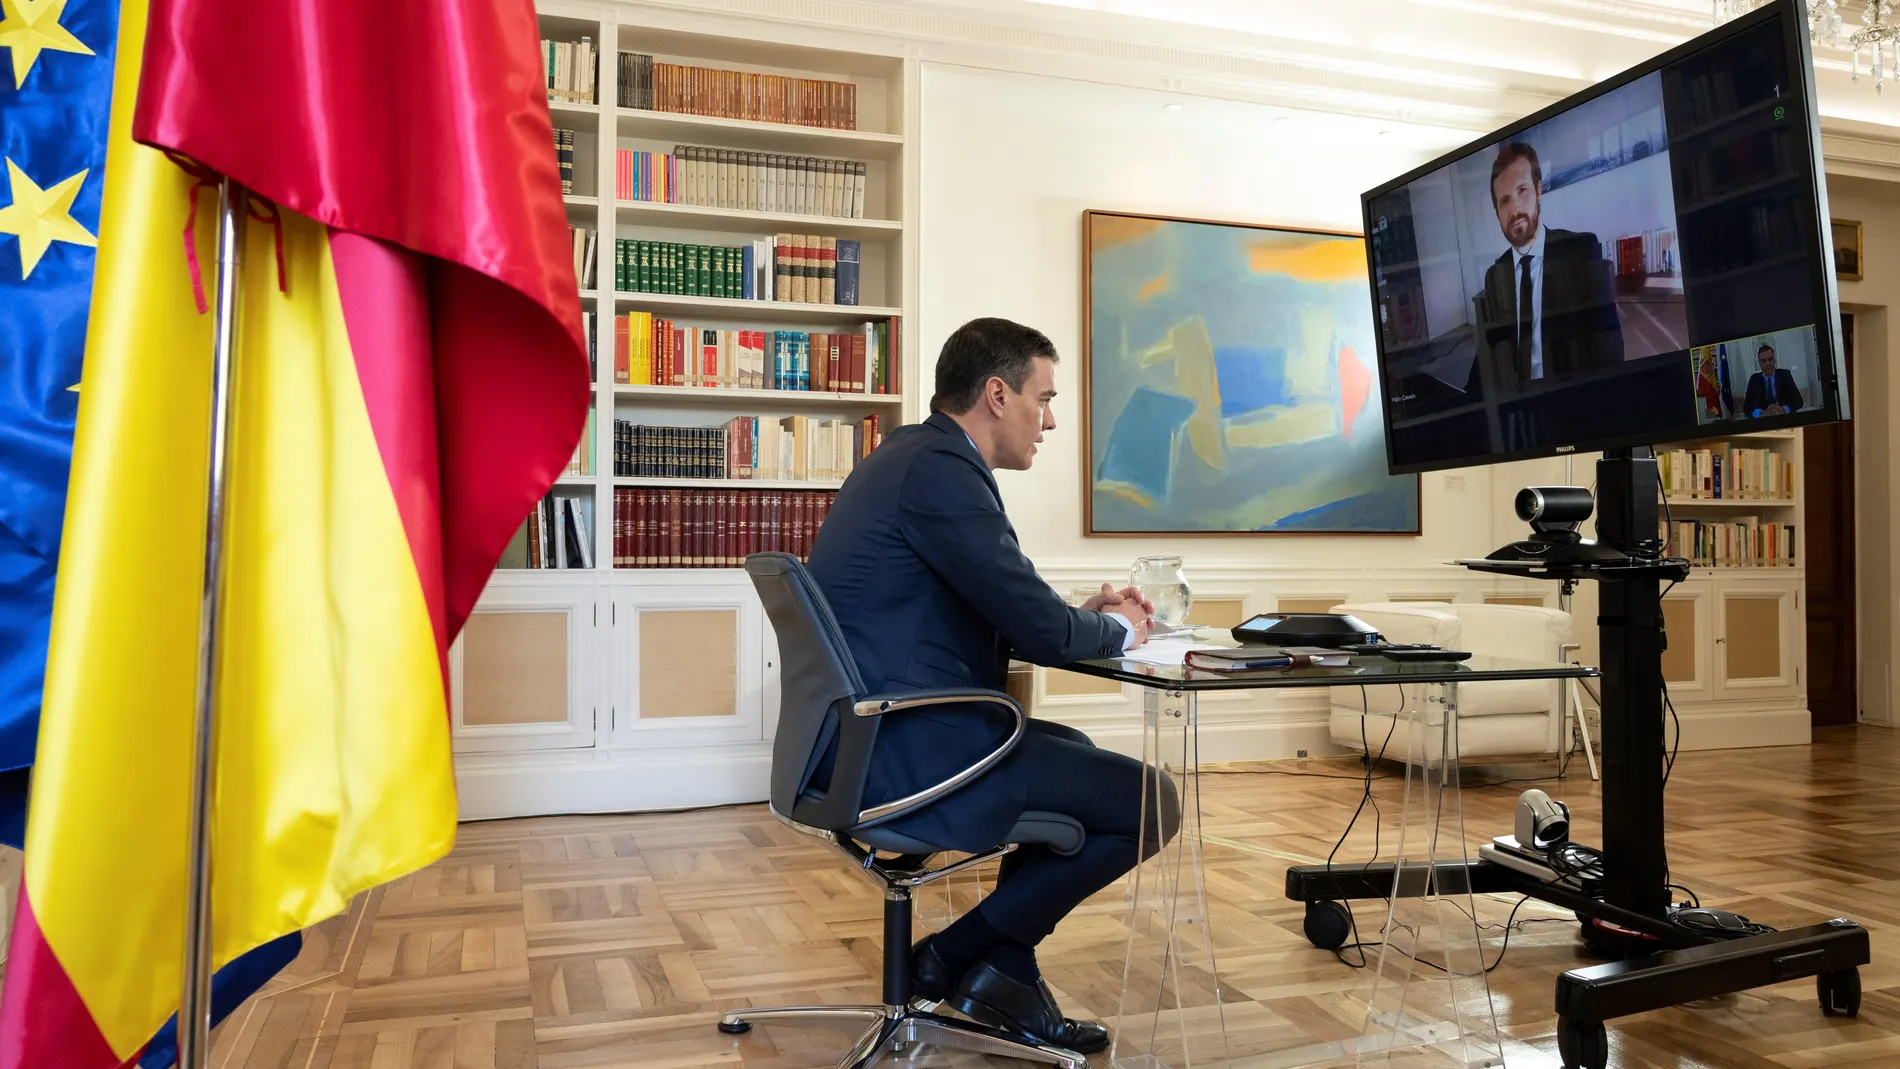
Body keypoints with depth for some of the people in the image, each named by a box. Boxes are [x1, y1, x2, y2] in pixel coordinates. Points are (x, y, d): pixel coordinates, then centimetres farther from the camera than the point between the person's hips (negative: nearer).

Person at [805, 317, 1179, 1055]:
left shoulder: (911, 456, 15)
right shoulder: (939, 469, -17)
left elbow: (999, 616, 23)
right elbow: (1041, 630, -19)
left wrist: (1086, 615, 12)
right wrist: (1114, 631, 1)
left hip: (868, 737, 11)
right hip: (908, 754, -11)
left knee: (1072, 748, 28)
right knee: (1151, 801, -6)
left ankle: (1006, 973, 26)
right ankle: (956, 957, 7)